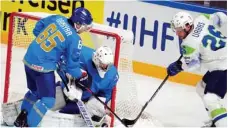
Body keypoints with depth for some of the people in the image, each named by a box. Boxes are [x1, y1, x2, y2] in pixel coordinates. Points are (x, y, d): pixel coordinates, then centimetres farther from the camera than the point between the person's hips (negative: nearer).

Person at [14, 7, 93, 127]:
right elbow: (72, 64, -7)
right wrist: (80, 75, 11)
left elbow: (37, 28, 16)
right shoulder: (74, 39, -15)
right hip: (42, 68, -8)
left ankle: (22, 117, 35)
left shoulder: (57, 18, 1)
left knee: (34, 91, 28)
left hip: (29, 59, 8)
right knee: (48, 100, 6)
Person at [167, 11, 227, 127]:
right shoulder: (202, 19, -1)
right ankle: (217, 121, 33)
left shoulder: (189, 43, -19)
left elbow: (192, 64, -7)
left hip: (223, 67, -10)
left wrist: (178, 66, 8)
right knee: (202, 88, 23)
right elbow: (221, 18, 11)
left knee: (210, 99, -19)